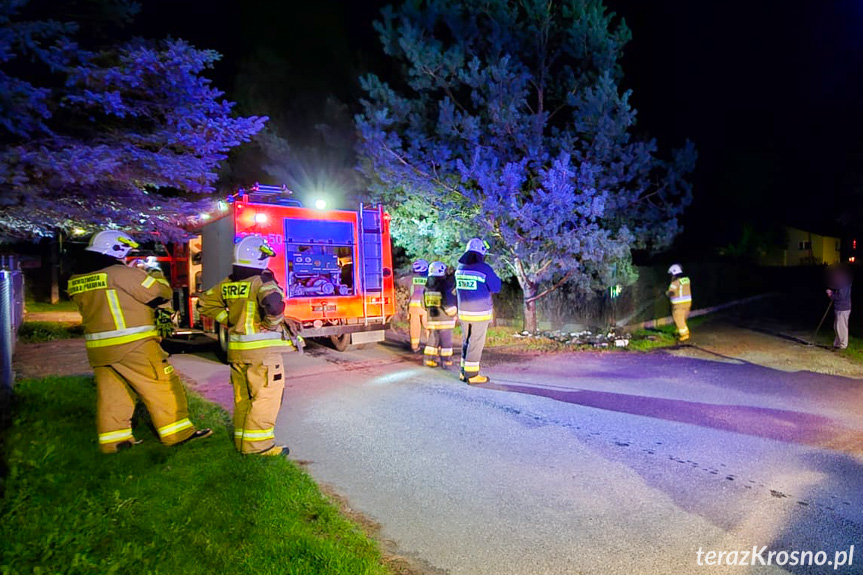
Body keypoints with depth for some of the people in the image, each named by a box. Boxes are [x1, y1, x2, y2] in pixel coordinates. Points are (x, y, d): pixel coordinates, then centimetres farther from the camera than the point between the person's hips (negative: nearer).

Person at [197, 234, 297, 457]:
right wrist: (272, 323, -15)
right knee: (265, 396, 0)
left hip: (236, 349, 8)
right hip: (262, 349, -8)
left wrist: (226, 319, 12)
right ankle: (258, 444, 3)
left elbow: (205, 303, 16)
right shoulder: (262, 281, -13)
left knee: (243, 397, 17)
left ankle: (242, 440, 28)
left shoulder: (227, 283, 9)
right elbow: (273, 303, -32)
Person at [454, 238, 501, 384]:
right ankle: (472, 374, 8)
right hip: (480, 313, -6)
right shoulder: (484, 268, -16)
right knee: (476, 343, 3)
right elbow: (496, 288, -8)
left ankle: (464, 372, 24)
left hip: (464, 311, 6)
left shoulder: (460, 267, 3)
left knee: (466, 341, 17)